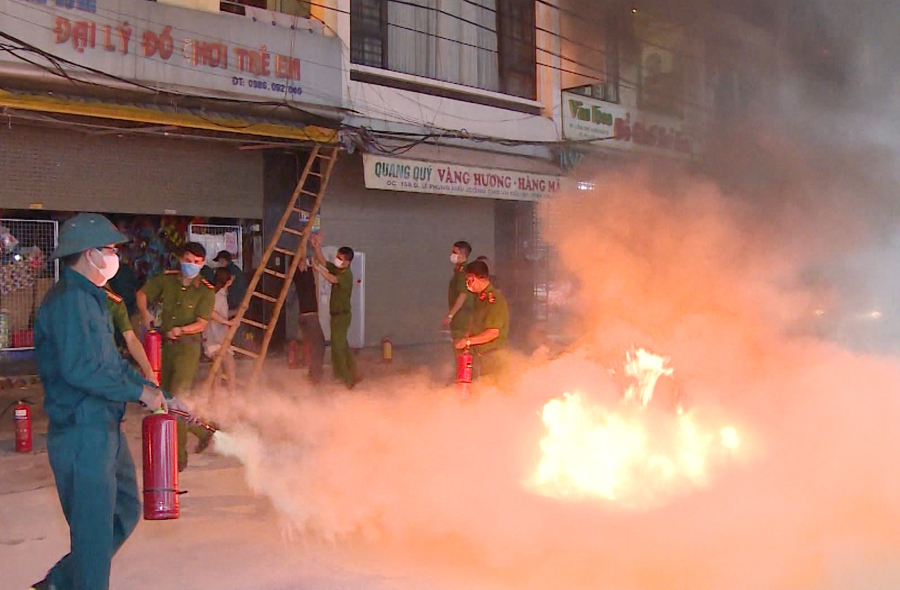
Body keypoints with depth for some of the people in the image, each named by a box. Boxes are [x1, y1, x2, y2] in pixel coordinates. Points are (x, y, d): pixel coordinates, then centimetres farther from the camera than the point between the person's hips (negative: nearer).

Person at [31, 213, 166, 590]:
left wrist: (157, 394, 15)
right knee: (95, 527, -1)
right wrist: (140, 392, -17)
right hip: (81, 432, -11)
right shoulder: (68, 300, -16)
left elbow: (113, 361, 21)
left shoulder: (91, 299, 18)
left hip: (106, 429, 11)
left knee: (125, 510, 19)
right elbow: (79, 369, -26)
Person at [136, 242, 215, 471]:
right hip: (165, 346, 6)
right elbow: (142, 294, 15)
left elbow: (201, 324, -11)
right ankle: (203, 432, 32)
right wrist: (145, 313, -3)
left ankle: (179, 456, -8)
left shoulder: (205, 291, -5)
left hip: (188, 347, -6)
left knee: (177, 398, -14)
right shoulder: (166, 279, 6)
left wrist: (180, 330, -28)